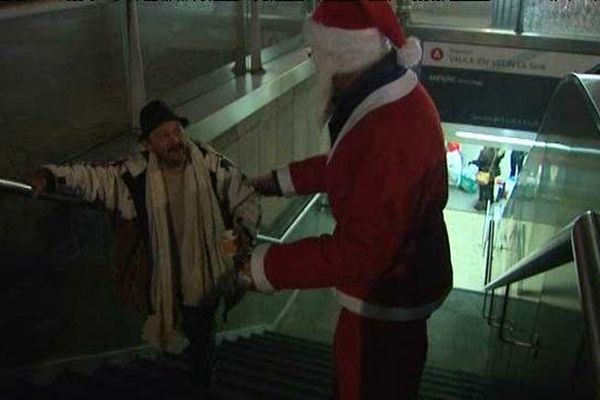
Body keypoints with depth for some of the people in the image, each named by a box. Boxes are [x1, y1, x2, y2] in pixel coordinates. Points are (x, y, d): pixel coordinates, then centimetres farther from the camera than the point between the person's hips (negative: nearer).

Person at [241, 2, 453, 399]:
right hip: (398, 277, 9)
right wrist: (281, 180, 13)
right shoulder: (393, 97, -3)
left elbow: (359, 252, -36)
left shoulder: (393, 133, -38)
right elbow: (347, 165, 13)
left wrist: (264, 267, -29)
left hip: (386, 298, -9)